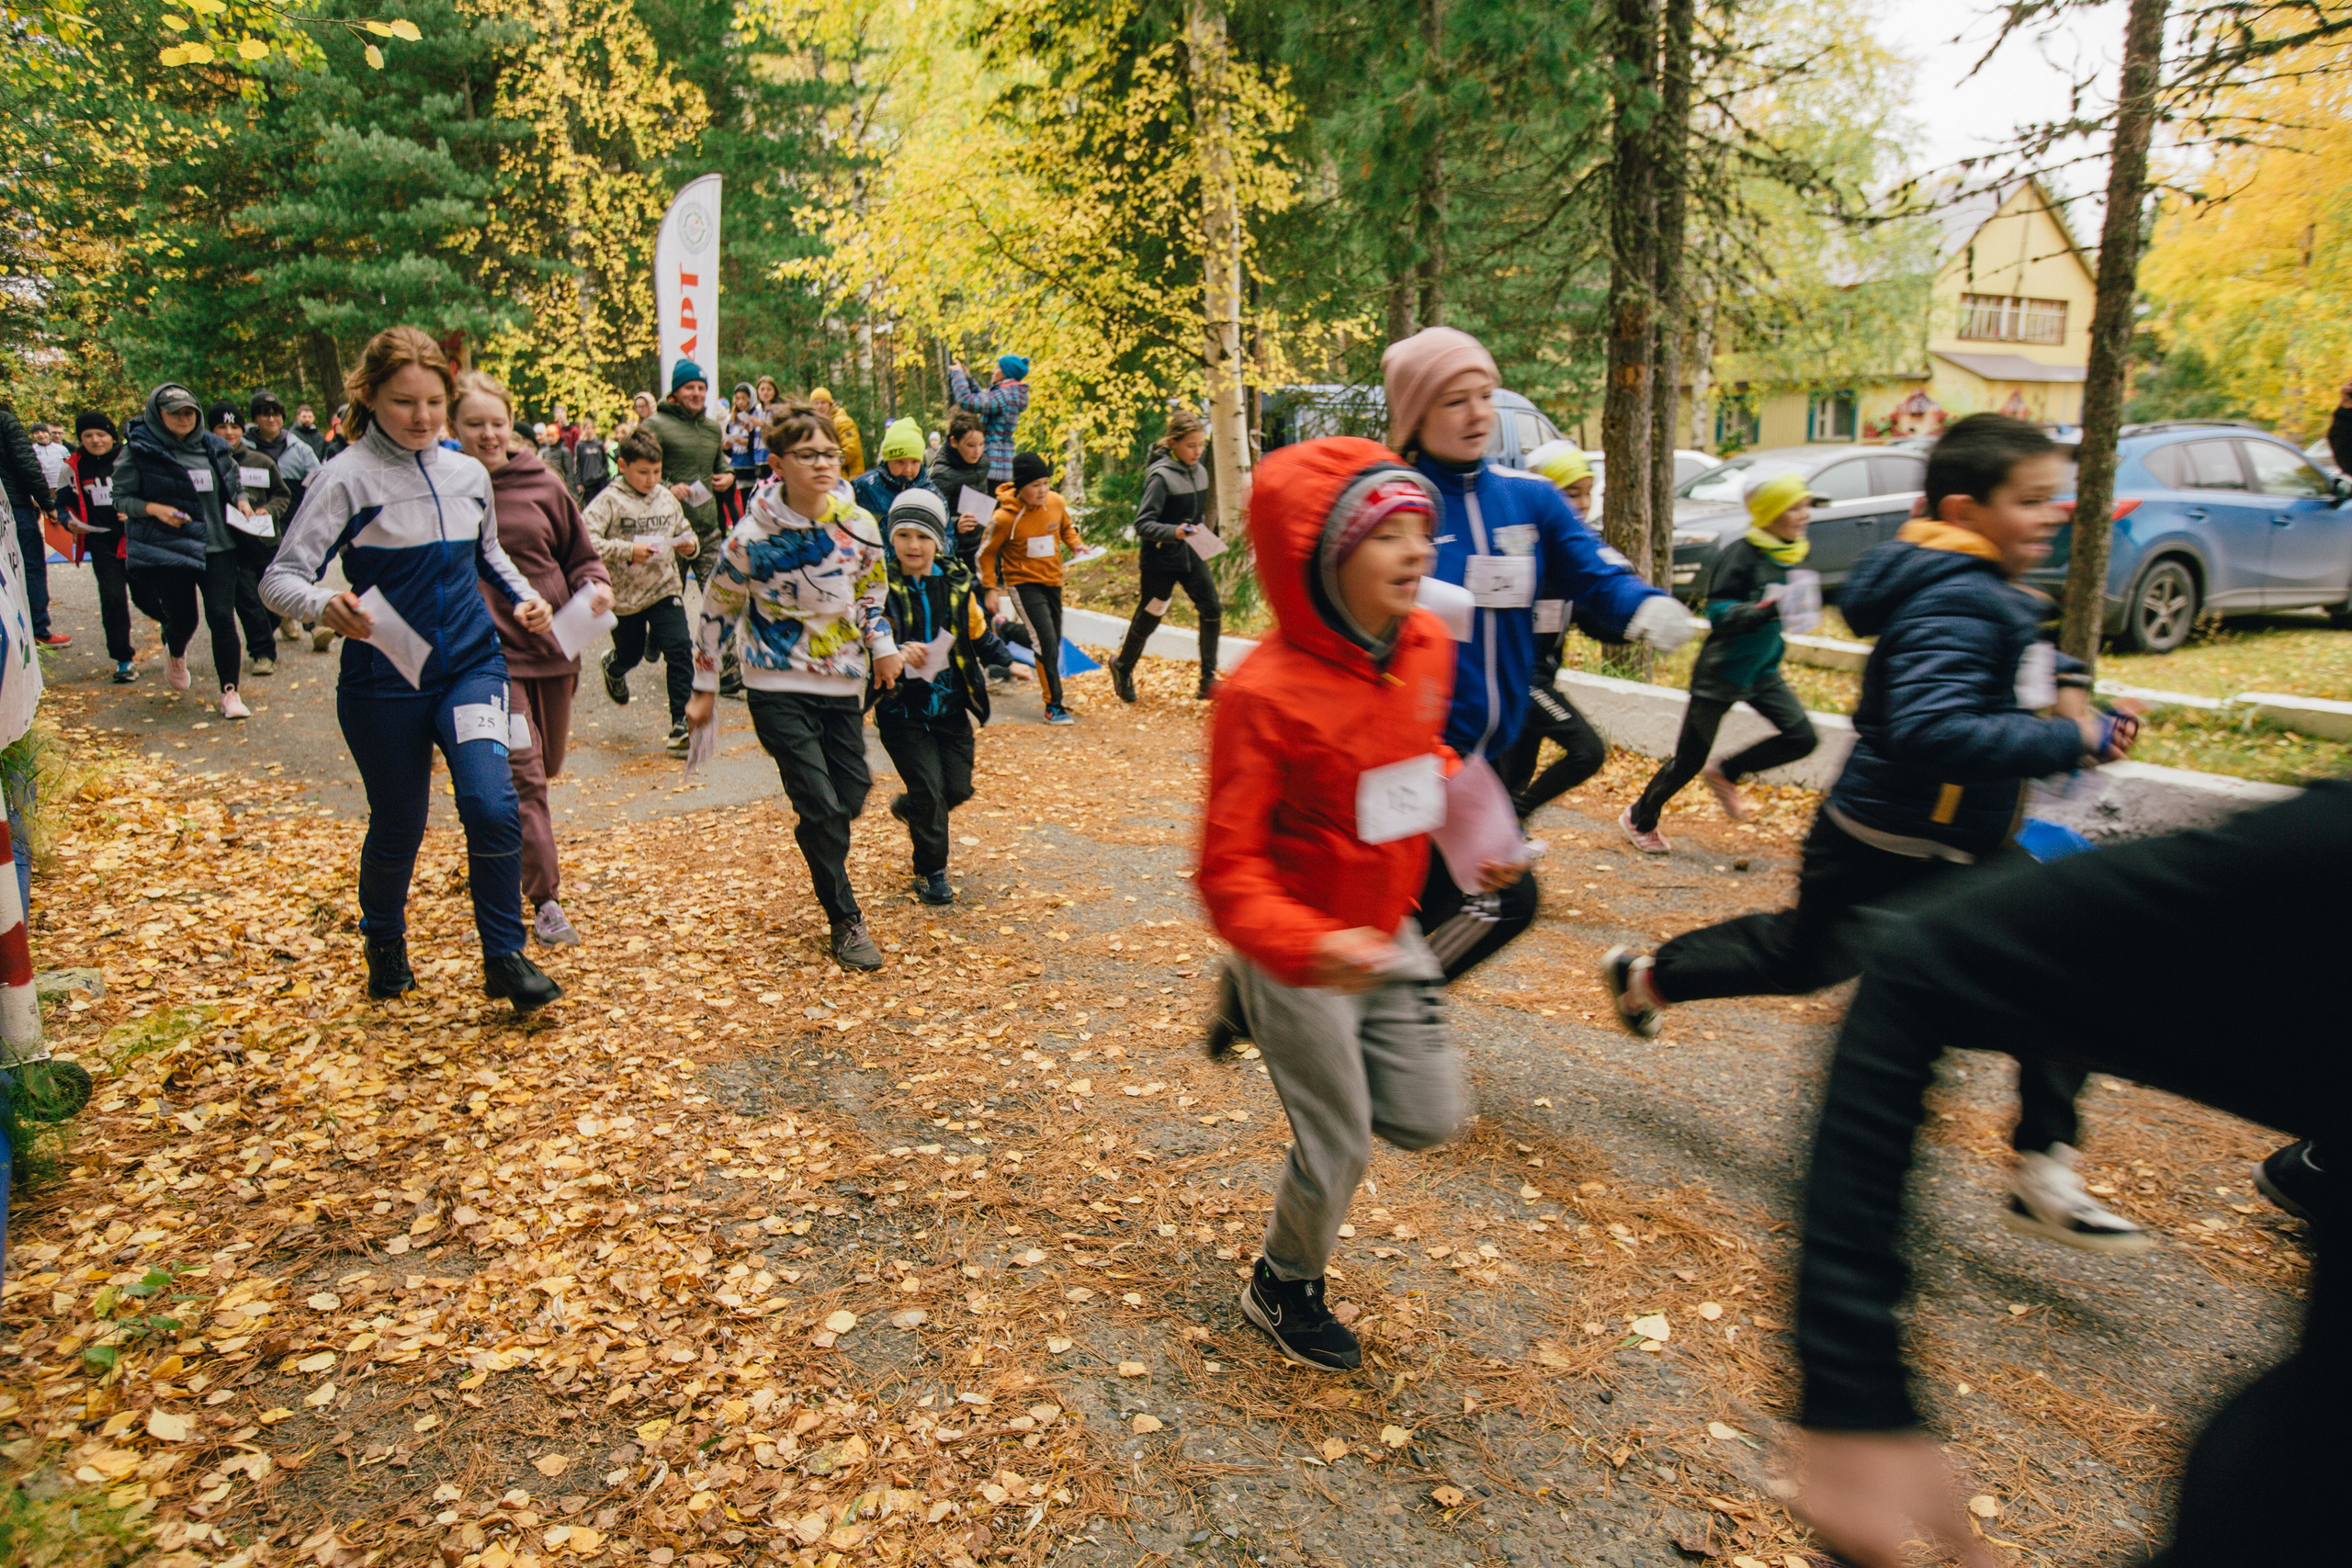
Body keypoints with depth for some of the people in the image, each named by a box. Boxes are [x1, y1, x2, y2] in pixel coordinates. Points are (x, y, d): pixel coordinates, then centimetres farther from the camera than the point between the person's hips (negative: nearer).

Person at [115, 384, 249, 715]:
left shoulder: (212, 447, 7)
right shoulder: (140, 451, -3)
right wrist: (154, 508, -16)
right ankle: (175, 654, 44)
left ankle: (230, 691, 0)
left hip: (217, 546, 2)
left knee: (222, 616, -7)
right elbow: (121, 498, 1)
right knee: (182, 619, 6)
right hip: (168, 548, -2)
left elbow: (234, 483, 21)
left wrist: (241, 500, 0)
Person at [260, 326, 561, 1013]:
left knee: (492, 806, -18)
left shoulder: (470, 474, 4)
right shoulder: (348, 477, -10)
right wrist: (326, 606, -37)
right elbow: (281, 577, -16)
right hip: (385, 681, -2)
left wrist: (523, 596, 6)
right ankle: (385, 943, 40)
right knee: (397, 827, 11)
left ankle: (504, 958, -1)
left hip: (471, 665, 2)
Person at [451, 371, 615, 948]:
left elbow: (582, 554, 12)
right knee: (522, 776, -10)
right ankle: (546, 901, -5)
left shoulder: (543, 484, 4)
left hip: (553, 647, 4)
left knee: (545, 769, 17)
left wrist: (596, 586, -8)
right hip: (488, 655, -4)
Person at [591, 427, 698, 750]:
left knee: (679, 649, -14)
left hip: (665, 587, 2)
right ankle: (613, 668, 56)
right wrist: (627, 550, -28)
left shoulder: (667, 499, 4)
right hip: (624, 593, -2)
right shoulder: (609, 500, -11)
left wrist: (690, 545, -7)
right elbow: (586, 540, -21)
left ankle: (681, 721, -7)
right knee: (630, 654, 16)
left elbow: (684, 531, 16)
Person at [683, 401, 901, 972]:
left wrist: (882, 644, 4)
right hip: (778, 687, -4)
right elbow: (718, 609, -1)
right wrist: (704, 686, 4)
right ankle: (846, 921, 4)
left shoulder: (859, 525, -4)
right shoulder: (752, 536, -13)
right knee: (821, 804, -9)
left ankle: (823, 866, 39)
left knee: (852, 792, 7)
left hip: (843, 680, 4)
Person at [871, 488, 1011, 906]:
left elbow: (978, 632, 18)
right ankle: (931, 873, 14)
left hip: (951, 704, 4)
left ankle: (907, 807, 40)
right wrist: (897, 653, -32)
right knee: (928, 789, -6)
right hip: (902, 709, -4)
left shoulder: (956, 581, 3)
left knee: (958, 786, 7)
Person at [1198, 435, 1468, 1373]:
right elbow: (1226, 869, -27)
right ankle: (1284, 1287, 36)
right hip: (1296, 954, -6)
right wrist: (1309, 947, -42)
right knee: (1339, 1148, 7)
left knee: (1432, 1118, 10)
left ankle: (1325, 1075, 39)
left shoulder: (1425, 646, -6)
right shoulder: (1266, 693, -27)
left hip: (1387, 933, 6)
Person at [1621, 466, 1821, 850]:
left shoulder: (1791, 555, 4)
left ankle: (1725, 774, 15)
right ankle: (1639, 819, 23)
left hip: (1762, 671, 7)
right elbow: (1718, 612, -27)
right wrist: (1767, 609, -37)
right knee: (1689, 760, 2)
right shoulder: (1743, 555, -20)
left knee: (1803, 738, -6)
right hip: (1721, 672, -7)